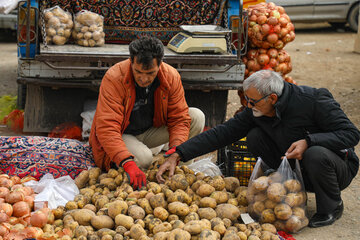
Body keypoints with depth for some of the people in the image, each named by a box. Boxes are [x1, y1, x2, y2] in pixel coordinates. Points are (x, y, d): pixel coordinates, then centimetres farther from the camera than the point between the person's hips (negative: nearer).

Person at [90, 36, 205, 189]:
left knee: (197, 117, -13)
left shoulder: (171, 76, -16)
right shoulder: (114, 78, -29)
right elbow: (106, 128, -35)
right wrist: (128, 163, -49)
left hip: (150, 132, 5)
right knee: (143, 157, -38)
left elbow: (179, 119, -12)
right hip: (121, 136, -5)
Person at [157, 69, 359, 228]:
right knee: (255, 137, -10)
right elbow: (222, 133, -9)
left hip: (339, 167, -4)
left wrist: (308, 141, -36)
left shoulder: (314, 100, -25)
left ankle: (332, 206, -7)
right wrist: (178, 155, -15)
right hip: (295, 168, 5)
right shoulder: (255, 112, -9)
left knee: (315, 154, -38)